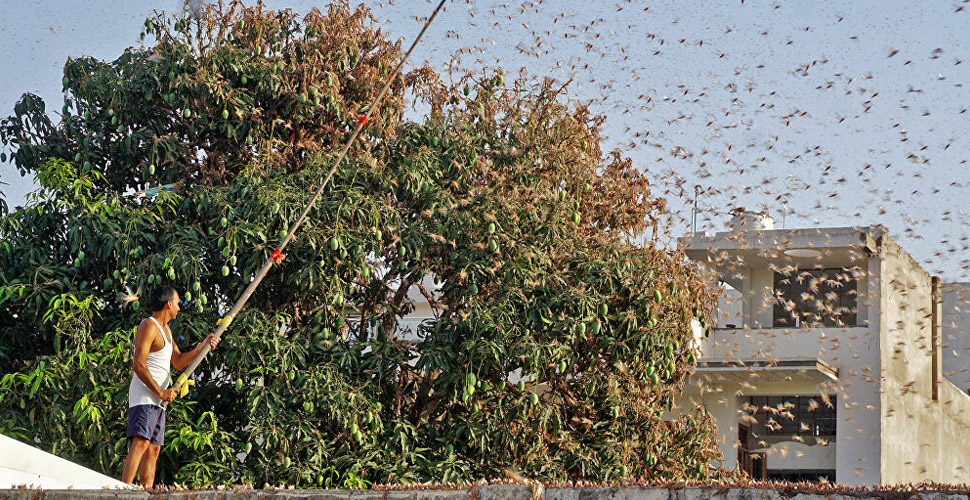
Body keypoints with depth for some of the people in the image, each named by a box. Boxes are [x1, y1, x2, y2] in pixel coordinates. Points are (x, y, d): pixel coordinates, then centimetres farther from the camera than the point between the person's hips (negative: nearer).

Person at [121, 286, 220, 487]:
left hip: (157, 401, 10)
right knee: (141, 443, -23)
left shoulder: (165, 329, 23)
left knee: (153, 449, 5)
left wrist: (203, 346, 21)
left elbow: (178, 362, 29)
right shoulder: (149, 326, -9)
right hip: (144, 395, -10)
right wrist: (160, 392, -18)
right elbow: (138, 366, -17)